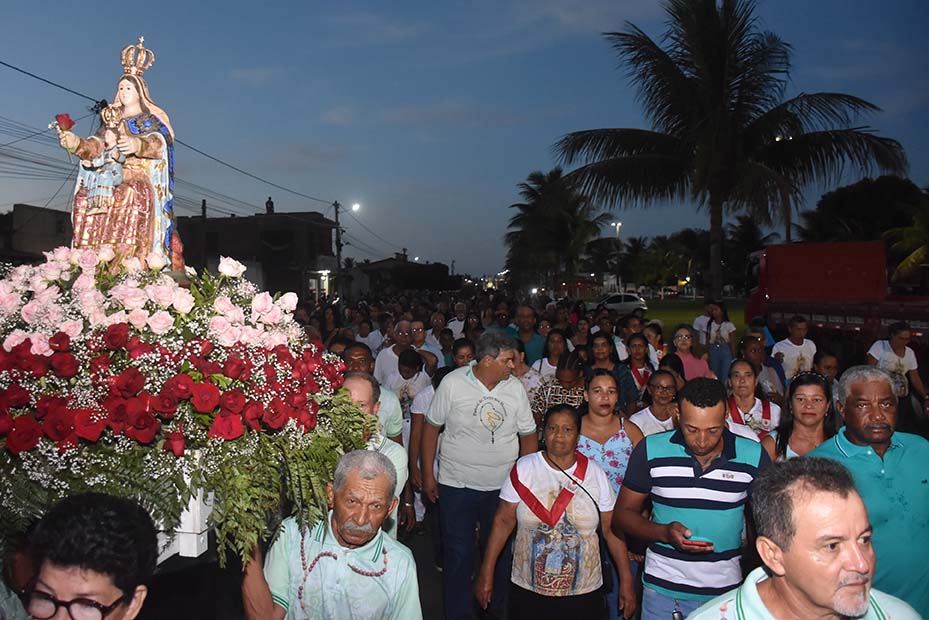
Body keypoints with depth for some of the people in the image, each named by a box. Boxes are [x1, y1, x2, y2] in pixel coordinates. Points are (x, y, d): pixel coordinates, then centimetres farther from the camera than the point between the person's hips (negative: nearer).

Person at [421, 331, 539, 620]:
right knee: (458, 555, 6)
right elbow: (431, 427, -1)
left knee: (500, 552, 15)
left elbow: (528, 435, 7)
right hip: (457, 485, -2)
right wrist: (428, 474, 0)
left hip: (503, 487, 3)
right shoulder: (452, 383, -10)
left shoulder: (516, 388, -2)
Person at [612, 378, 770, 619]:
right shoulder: (651, 450, -9)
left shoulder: (753, 456, -8)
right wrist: (664, 533, -20)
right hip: (662, 591, 0)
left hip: (728, 591, 1)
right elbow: (623, 514, -2)